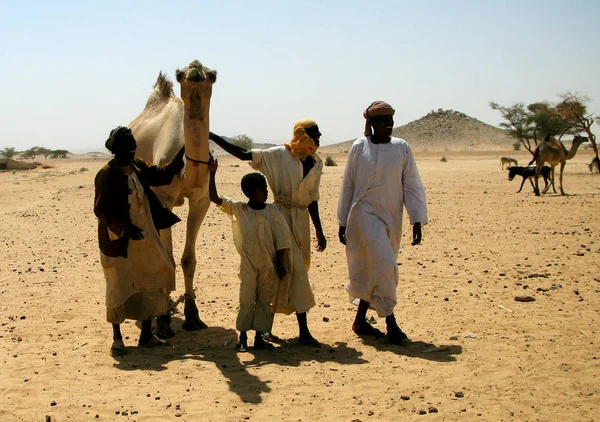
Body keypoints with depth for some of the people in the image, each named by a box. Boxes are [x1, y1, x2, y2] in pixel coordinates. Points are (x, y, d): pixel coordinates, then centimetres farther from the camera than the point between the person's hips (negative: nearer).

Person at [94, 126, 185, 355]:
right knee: (119, 286, 2)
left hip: (144, 235, 7)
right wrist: (125, 227, -24)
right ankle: (117, 337, 16)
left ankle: (147, 334, 20)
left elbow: (162, 175, 15)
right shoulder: (106, 175, -15)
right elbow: (101, 209, -17)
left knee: (151, 281, 8)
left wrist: (181, 156, 4)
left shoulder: (138, 167, 5)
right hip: (118, 239, -7)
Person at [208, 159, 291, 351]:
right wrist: (212, 174, -13)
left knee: (265, 300, 7)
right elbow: (215, 198, -6)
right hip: (248, 264, -2)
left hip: (269, 264, 2)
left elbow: (281, 239, 0)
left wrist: (280, 264, -3)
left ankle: (259, 337, 15)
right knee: (247, 300, -1)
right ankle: (243, 337, 9)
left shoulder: (272, 211, -1)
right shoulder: (238, 209, -2)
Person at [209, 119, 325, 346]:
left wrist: (319, 232, 18)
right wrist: (213, 137, -18)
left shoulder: (316, 164, 10)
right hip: (281, 218, -6)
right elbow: (244, 154, -12)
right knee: (296, 271, -9)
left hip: (302, 221, 6)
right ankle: (303, 331, -2)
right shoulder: (279, 155, -7)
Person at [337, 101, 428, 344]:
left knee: (373, 270, 10)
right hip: (365, 214, -3)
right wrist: (343, 222, 5)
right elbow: (348, 185, 4)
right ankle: (390, 322, -6)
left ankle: (360, 320, 24)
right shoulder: (359, 148, -3)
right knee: (384, 265, -16)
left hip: (391, 218, 3)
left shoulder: (401, 148, 2)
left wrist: (417, 220, -5)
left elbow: (412, 185, 2)